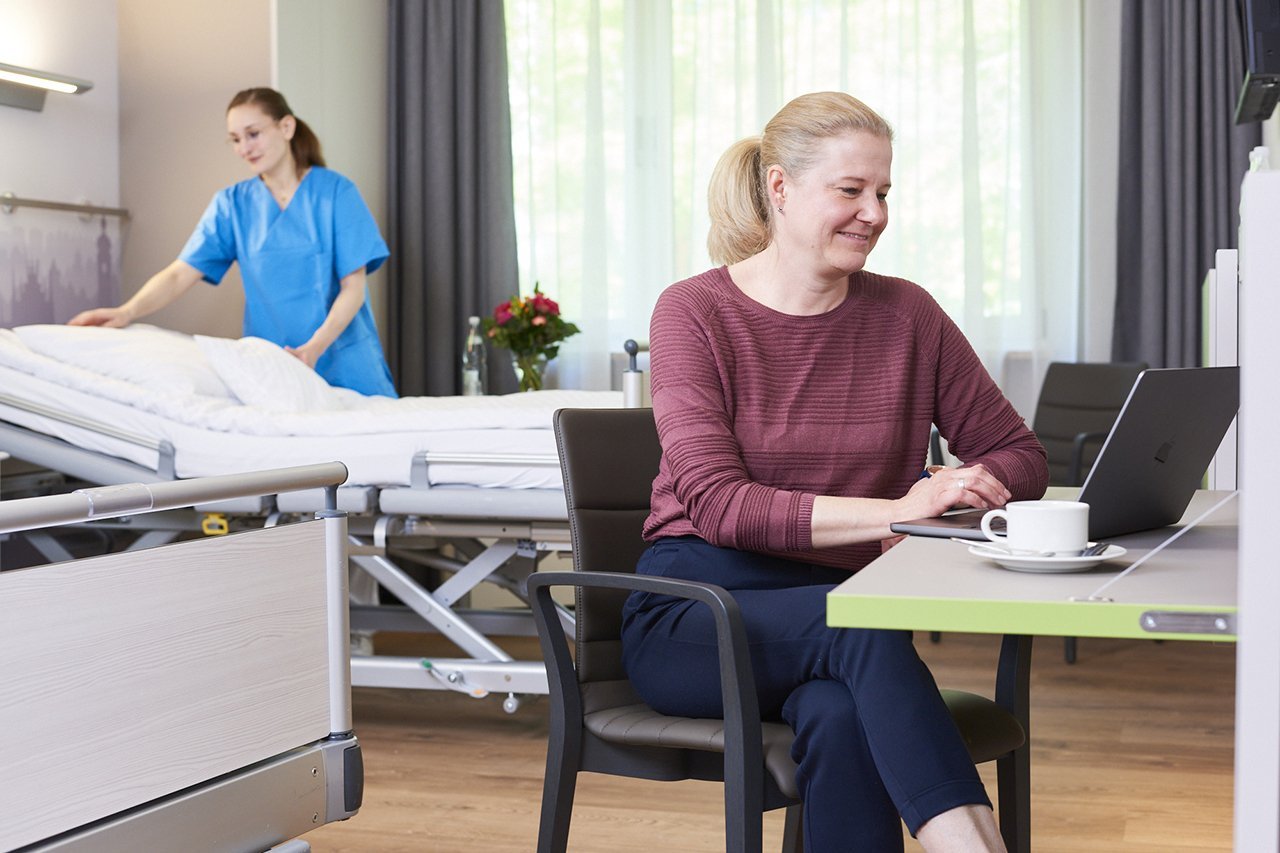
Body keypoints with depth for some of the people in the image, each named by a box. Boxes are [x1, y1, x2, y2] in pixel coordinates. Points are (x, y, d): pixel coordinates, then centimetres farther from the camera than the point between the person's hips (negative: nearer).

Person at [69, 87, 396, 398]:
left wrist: (314, 348, -24)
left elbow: (353, 287, -7)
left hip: (344, 366, -2)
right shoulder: (232, 204, 6)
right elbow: (180, 273, -5)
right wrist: (127, 311, -24)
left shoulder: (335, 192, -3)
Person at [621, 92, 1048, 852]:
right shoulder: (694, 314, -3)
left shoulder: (907, 315, 6)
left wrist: (962, 493, -13)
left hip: (844, 612, 2)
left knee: (839, 714, -35)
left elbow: (1020, 455, 11)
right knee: (859, 625, -35)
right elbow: (716, 503, -14)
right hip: (693, 618, -2)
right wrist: (890, 510, -26)